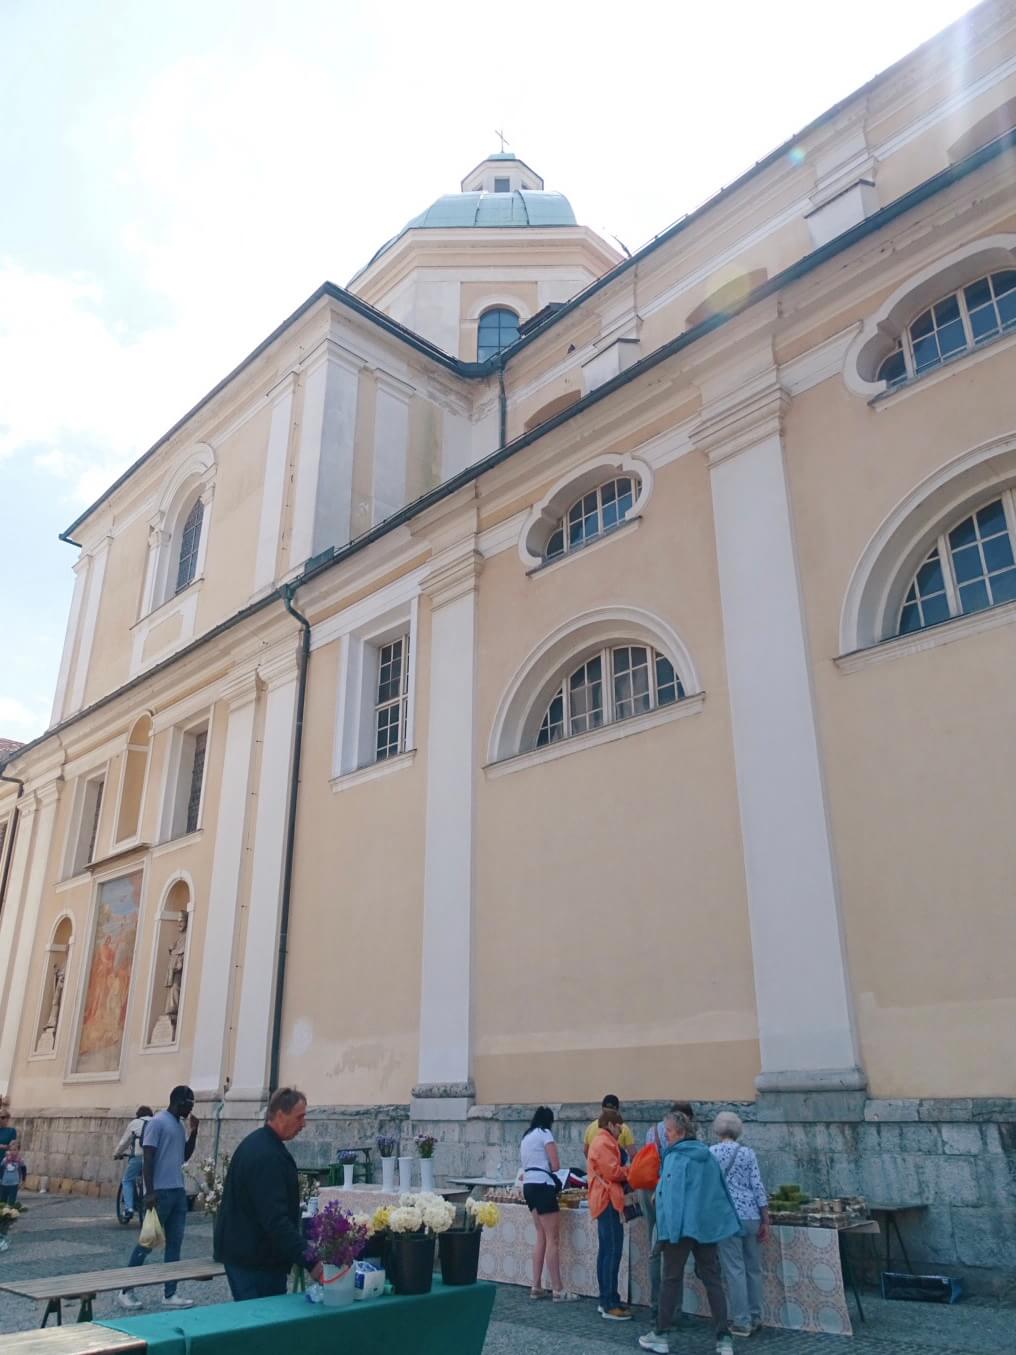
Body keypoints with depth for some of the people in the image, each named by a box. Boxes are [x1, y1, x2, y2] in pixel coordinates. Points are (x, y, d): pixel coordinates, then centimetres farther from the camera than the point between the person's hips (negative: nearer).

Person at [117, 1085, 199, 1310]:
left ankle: (170, 1294, 12)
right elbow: (147, 1159, -15)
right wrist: (149, 1192, -20)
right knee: (147, 1242, 1)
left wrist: (194, 1131, 8)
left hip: (178, 1192, 8)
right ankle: (125, 1291, 14)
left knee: (174, 1244, 8)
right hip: (160, 1192, -8)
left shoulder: (179, 1125, 14)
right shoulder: (157, 1122, -11)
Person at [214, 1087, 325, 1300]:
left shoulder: (256, 1143, 9)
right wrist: (310, 1260, -31)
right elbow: (276, 1218, -30)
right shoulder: (267, 1156, -24)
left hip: (242, 1252, 10)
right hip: (256, 1260, -10)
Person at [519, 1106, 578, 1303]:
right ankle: (558, 1290, -5)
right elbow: (555, 1166, -8)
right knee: (553, 1239, -5)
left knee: (542, 1237, 12)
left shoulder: (525, 1137, 19)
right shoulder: (545, 1133, -4)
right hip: (542, 1185, -8)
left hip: (528, 1185, 8)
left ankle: (537, 1287, 12)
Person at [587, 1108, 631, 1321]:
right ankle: (610, 1305, -8)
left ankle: (606, 1301, 19)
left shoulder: (601, 1141, 19)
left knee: (606, 1253, 13)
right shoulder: (604, 1143, -15)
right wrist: (631, 1171, -5)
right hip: (608, 1201, -11)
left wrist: (625, 1172, 5)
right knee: (613, 1253, -9)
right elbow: (613, 1171, -20)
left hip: (604, 1201, 11)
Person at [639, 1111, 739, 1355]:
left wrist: (668, 1230, -19)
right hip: (708, 1225, 6)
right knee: (713, 1280, 9)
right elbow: (722, 1190, 14)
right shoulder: (708, 1156, 10)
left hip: (680, 1225, -6)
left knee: (671, 1279, 7)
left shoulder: (674, 1158, -11)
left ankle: (660, 1335, 16)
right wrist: (730, 1222, 18)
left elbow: (671, 1196, -18)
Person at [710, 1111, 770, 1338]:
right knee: (752, 1267, 15)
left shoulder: (711, 1153, -2)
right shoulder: (748, 1152, 4)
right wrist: (765, 1220, 7)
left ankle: (742, 1322, 4)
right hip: (751, 1215, 4)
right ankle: (755, 1317, 22)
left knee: (734, 1269, 1)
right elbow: (758, 1187, 2)